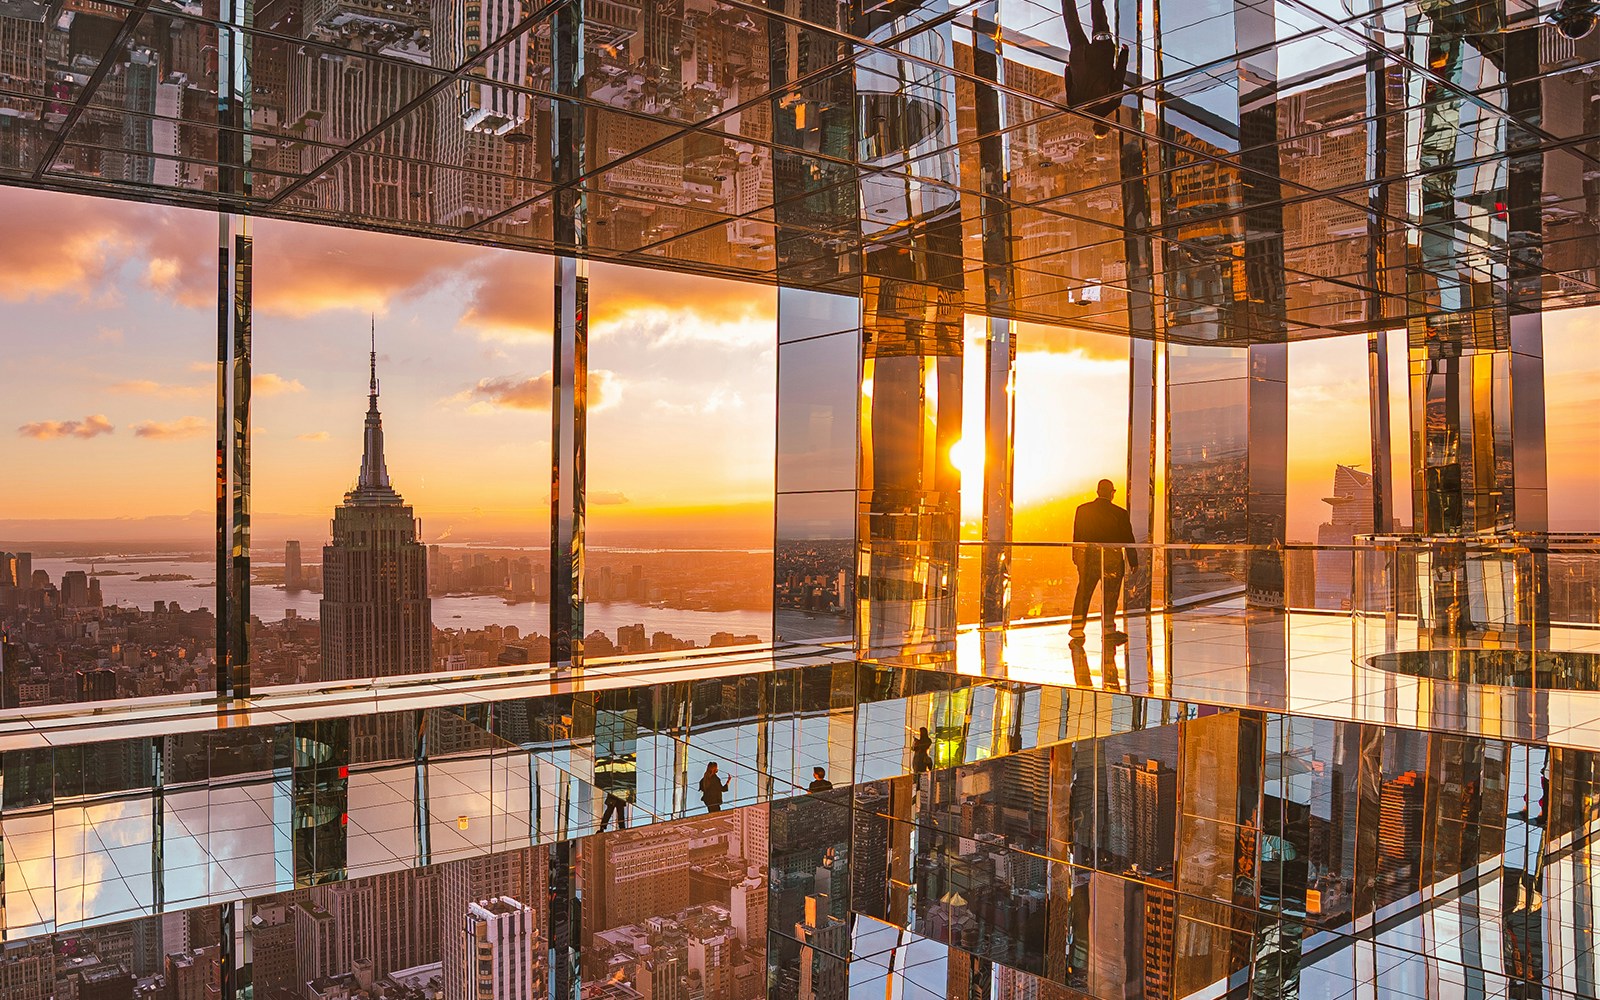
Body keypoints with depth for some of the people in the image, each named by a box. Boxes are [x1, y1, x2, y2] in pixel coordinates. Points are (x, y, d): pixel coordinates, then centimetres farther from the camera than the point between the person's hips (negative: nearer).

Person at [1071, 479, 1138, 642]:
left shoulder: (1083, 510, -1)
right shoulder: (1120, 513, -7)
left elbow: (1077, 536, 4)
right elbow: (1128, 539, -2)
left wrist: (1076, 556, 14)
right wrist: (1133, 561, 6)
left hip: (1088, 556, 3)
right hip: (1112, 558, -2)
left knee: (1084, 592, 11)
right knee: (1110, 595, 6)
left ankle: (1077, 628, 12)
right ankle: (1108, 629, 7)